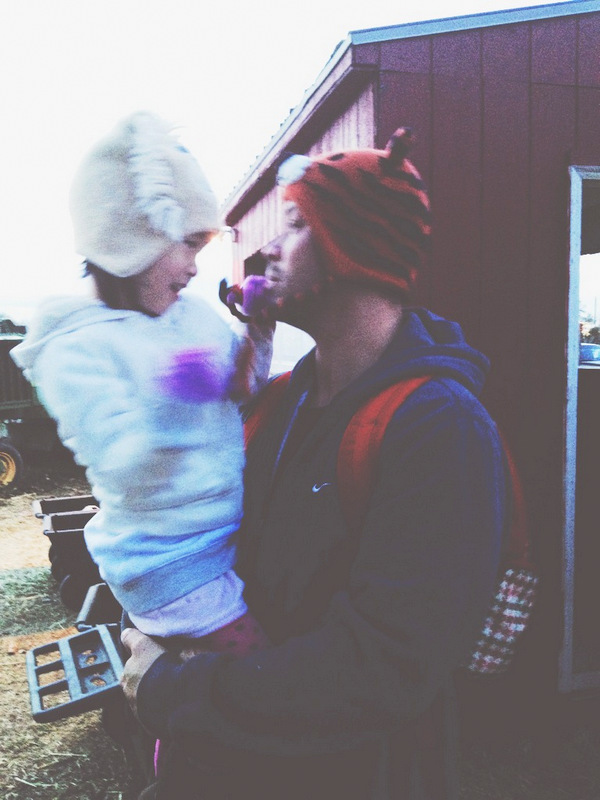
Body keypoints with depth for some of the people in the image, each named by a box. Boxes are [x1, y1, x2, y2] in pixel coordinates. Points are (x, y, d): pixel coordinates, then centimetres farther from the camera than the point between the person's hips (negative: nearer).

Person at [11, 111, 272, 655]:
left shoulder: (196, 312, 1)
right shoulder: (76, 350, -17)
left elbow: (243, 392, 12)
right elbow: (128, 477, -24)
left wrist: (258, 330, -2)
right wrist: (169, 407, -41)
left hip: (233, 536, 7)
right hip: (172, 562, -7)